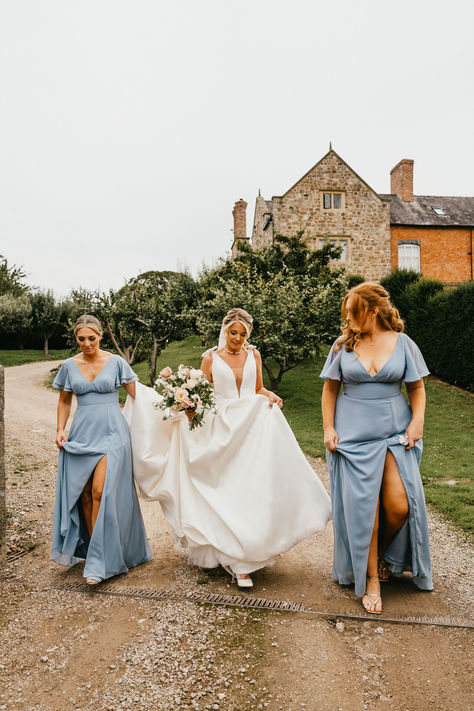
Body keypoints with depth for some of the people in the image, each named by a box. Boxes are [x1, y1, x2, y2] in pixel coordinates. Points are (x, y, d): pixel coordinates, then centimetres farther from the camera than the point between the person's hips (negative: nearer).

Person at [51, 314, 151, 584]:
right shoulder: (70, 366, 8)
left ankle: (100, 562, -6)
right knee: (83, 495, 4)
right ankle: (92, 550, 22)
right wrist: (61, 429, 6)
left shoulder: (116, 362, -1)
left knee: (101, 492, -14)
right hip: (81, 434, 4)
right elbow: (64, 402, 18)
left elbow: (139, 395, 3)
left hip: (111, 432, -3)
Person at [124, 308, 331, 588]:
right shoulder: (211, 358, 2)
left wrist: (271, 395, -2)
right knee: (225, 493, -2)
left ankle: (243, 562, 12)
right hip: (221, 430, -1)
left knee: (250, 489, -1)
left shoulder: (253, 355, 9)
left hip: (252, 428, 2)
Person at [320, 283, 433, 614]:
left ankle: (385, 554, 25)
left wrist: (417, 421, -5)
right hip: (354, 434, 0)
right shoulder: (343, 346, 4)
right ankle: (371, 578, 15)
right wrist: (329, 428, 0)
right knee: (363, 507, -2)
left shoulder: (402, 343, 2)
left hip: (395, 432, 0)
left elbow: (417, 389, 9)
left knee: (400, 505, -7)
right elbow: (330, 390, 9)